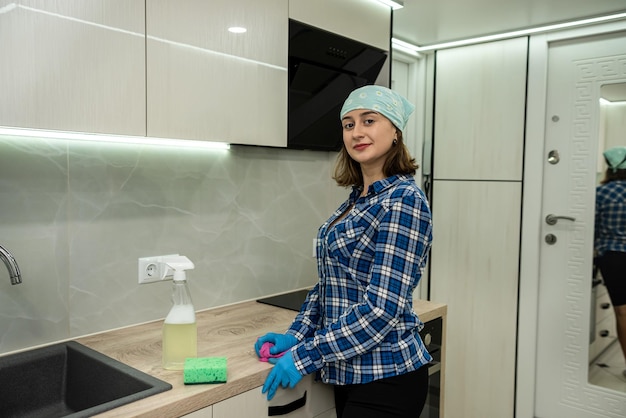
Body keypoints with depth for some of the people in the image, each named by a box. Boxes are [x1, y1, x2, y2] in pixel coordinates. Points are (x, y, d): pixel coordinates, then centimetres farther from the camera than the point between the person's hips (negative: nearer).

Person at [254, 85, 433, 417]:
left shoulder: (404, 200, -18)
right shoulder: (357, 199, 6)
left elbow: (382, 309, -23)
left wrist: (305, 356, -18)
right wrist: (296, 336, 2)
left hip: (385, 377, -7)